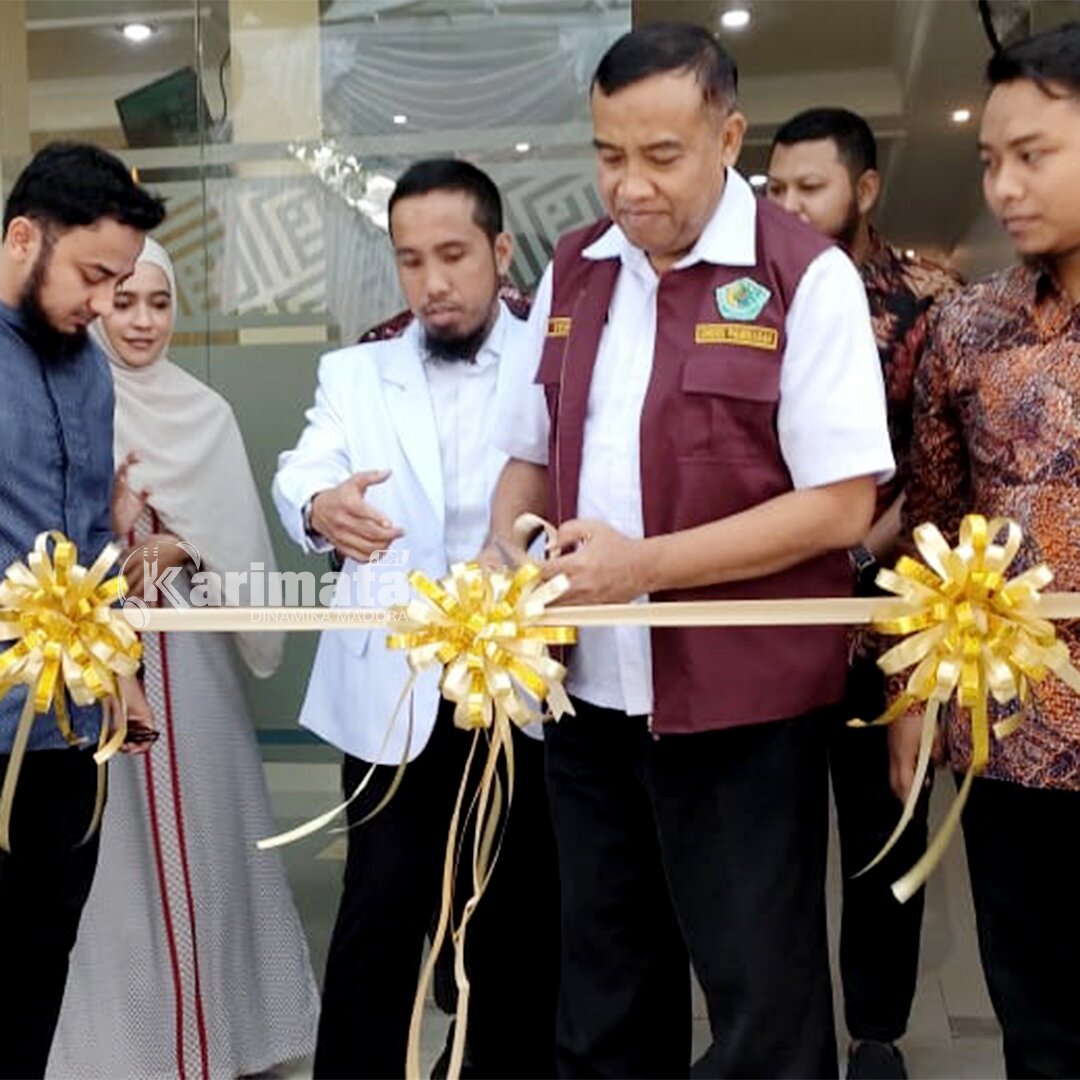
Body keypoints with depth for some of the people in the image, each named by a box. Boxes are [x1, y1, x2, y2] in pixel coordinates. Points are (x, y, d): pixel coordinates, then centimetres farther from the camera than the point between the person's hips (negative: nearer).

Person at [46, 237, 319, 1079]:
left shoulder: (207, 412, 7)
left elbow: (237, 540, 3)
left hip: (190, 646, 3)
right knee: (115, 839, 2)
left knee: (206, 823, 8)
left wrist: (174, 548, -14)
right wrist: (108, 529, -21)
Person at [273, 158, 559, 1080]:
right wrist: (319, 504, -28)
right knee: (376, 920, 2)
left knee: (518, 924, 11)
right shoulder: (354, 373, 11)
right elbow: (300, 472, -4)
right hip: (395, 695, 1)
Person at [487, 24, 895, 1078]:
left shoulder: (806, 277, -10)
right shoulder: (571, 271, 7)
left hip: (740, 703, -5)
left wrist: (644, 565, -21)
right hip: (586, 694, 5)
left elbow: (840, 506, -15)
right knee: (602, 990, 19)